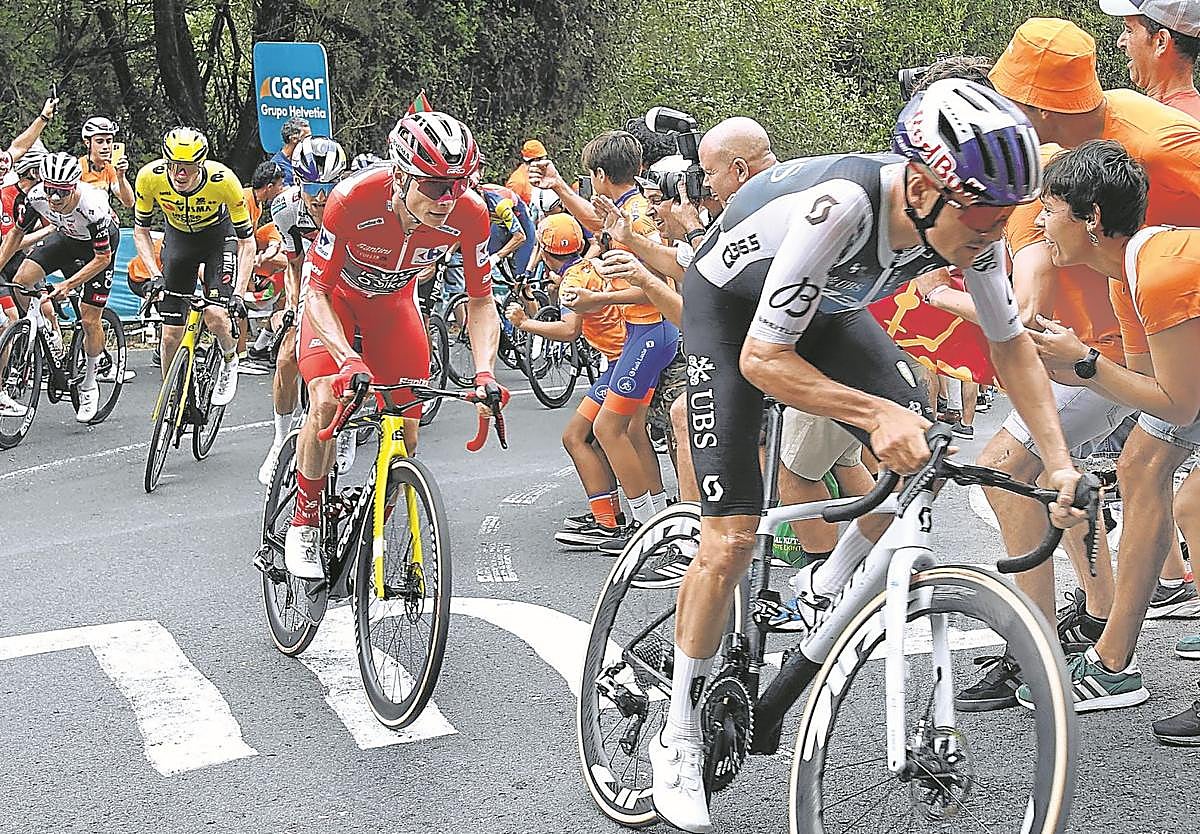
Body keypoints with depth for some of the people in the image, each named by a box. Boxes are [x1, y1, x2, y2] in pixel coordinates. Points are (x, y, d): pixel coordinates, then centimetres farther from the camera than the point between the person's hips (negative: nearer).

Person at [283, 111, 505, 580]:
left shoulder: (469, 214, -29)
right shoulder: (353, 200, -37)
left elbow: (481, 302, -15)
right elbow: (317, 291, -28)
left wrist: (484, 370, -31)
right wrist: (349, 360, -43)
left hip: (393, 304, 3)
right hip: (336, 297, -3)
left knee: (406, 434, -4)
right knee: (326, 404, -25)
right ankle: (303, 525, -4)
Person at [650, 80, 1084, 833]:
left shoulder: (973, 227, -23)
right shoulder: (838, 207, -42)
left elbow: (1012, 344, -7)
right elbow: (761, 359, -37)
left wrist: (1060, 462, -16)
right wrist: (875, 412, -48)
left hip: (826, 306, 6)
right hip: (732, 306, -6)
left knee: (921, 446, -14)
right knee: (731, 540, -12)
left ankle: (827, 589, 14)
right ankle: (679, 740, 4)